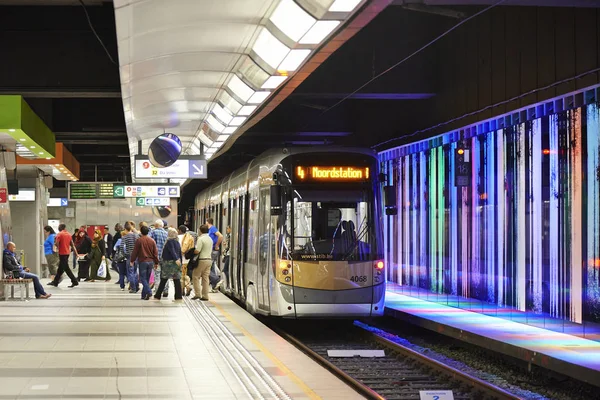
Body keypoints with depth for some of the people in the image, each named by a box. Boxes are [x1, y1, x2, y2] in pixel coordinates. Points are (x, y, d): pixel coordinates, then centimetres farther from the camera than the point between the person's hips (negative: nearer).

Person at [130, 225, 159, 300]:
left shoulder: (139, 240, -8)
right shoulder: (152, 241, 4)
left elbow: (135, 252, -4)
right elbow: (155, 252, 6)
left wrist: (132, 260, 8)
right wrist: (156, 263, 14)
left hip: (142, 261, -4)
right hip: (150, 262, 4)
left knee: (143, 278, -1)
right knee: (147, 279, 10)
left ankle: (149, 291, -21)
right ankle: (144, 295, 13)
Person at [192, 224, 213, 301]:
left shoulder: (201, 239, -14)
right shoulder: (210, 239, 13)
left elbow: (197, 251, -18)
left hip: (202, 260, -7)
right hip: (209, 259, 7)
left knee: (195, 276, 3)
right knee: (205, 278, 8)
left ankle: (197, 294, -3)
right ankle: (205, 296, 6)